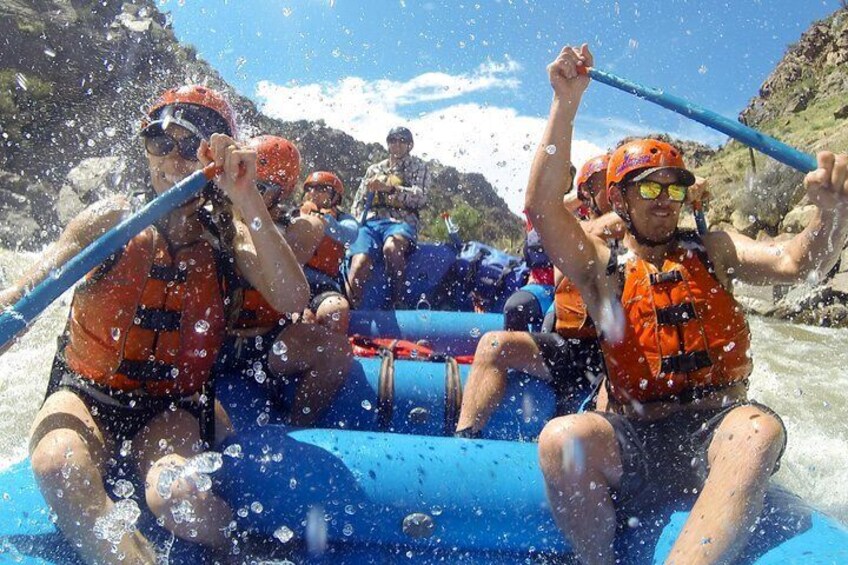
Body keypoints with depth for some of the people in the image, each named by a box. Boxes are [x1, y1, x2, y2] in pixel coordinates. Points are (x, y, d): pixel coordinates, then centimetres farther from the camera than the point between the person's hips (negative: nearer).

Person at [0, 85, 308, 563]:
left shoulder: (228, 239, 2)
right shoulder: (113, 220, 1)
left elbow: (292, 299, -18)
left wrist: (247, 200, -25)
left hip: (170, 412, 0)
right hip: (84, 393, 1)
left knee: (178, 496, -31)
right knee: (60, 470, -34)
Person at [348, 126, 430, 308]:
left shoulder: (418, 167, 19)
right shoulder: (374, 169, 30)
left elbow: (420, 198, 0)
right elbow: (358, 203, 27)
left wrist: (390, 188, -14)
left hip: (401, 221, -2)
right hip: (370, 221, 3)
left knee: (391, 248, -40)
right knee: (360, 263, -30)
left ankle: (397, 304, -29)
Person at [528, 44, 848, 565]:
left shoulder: (713, 251, 15)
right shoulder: (603, 266, 8)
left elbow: (796, 262, -3)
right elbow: (543, 205, -8)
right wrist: (567, 103, -13)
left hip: (716, 430, 2)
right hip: (635, 440, -1)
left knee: (760, 428, -33)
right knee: (561, 438, -32)